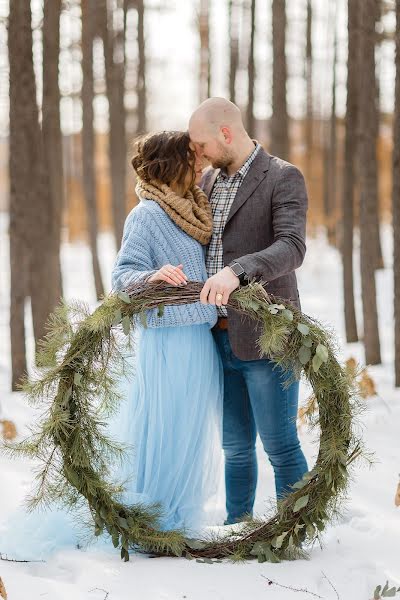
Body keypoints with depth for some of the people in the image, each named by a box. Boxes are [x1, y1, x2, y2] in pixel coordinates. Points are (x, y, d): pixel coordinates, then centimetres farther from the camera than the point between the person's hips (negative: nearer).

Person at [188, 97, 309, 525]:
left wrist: (236, 272, -38)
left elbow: (291, 248, -23)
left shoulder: (284, 179, -8)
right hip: (220, 337, 7)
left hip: (264, 338, -6)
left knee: (279, 445, -1)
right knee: (236, 446, 14)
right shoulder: (210, 179, 13)